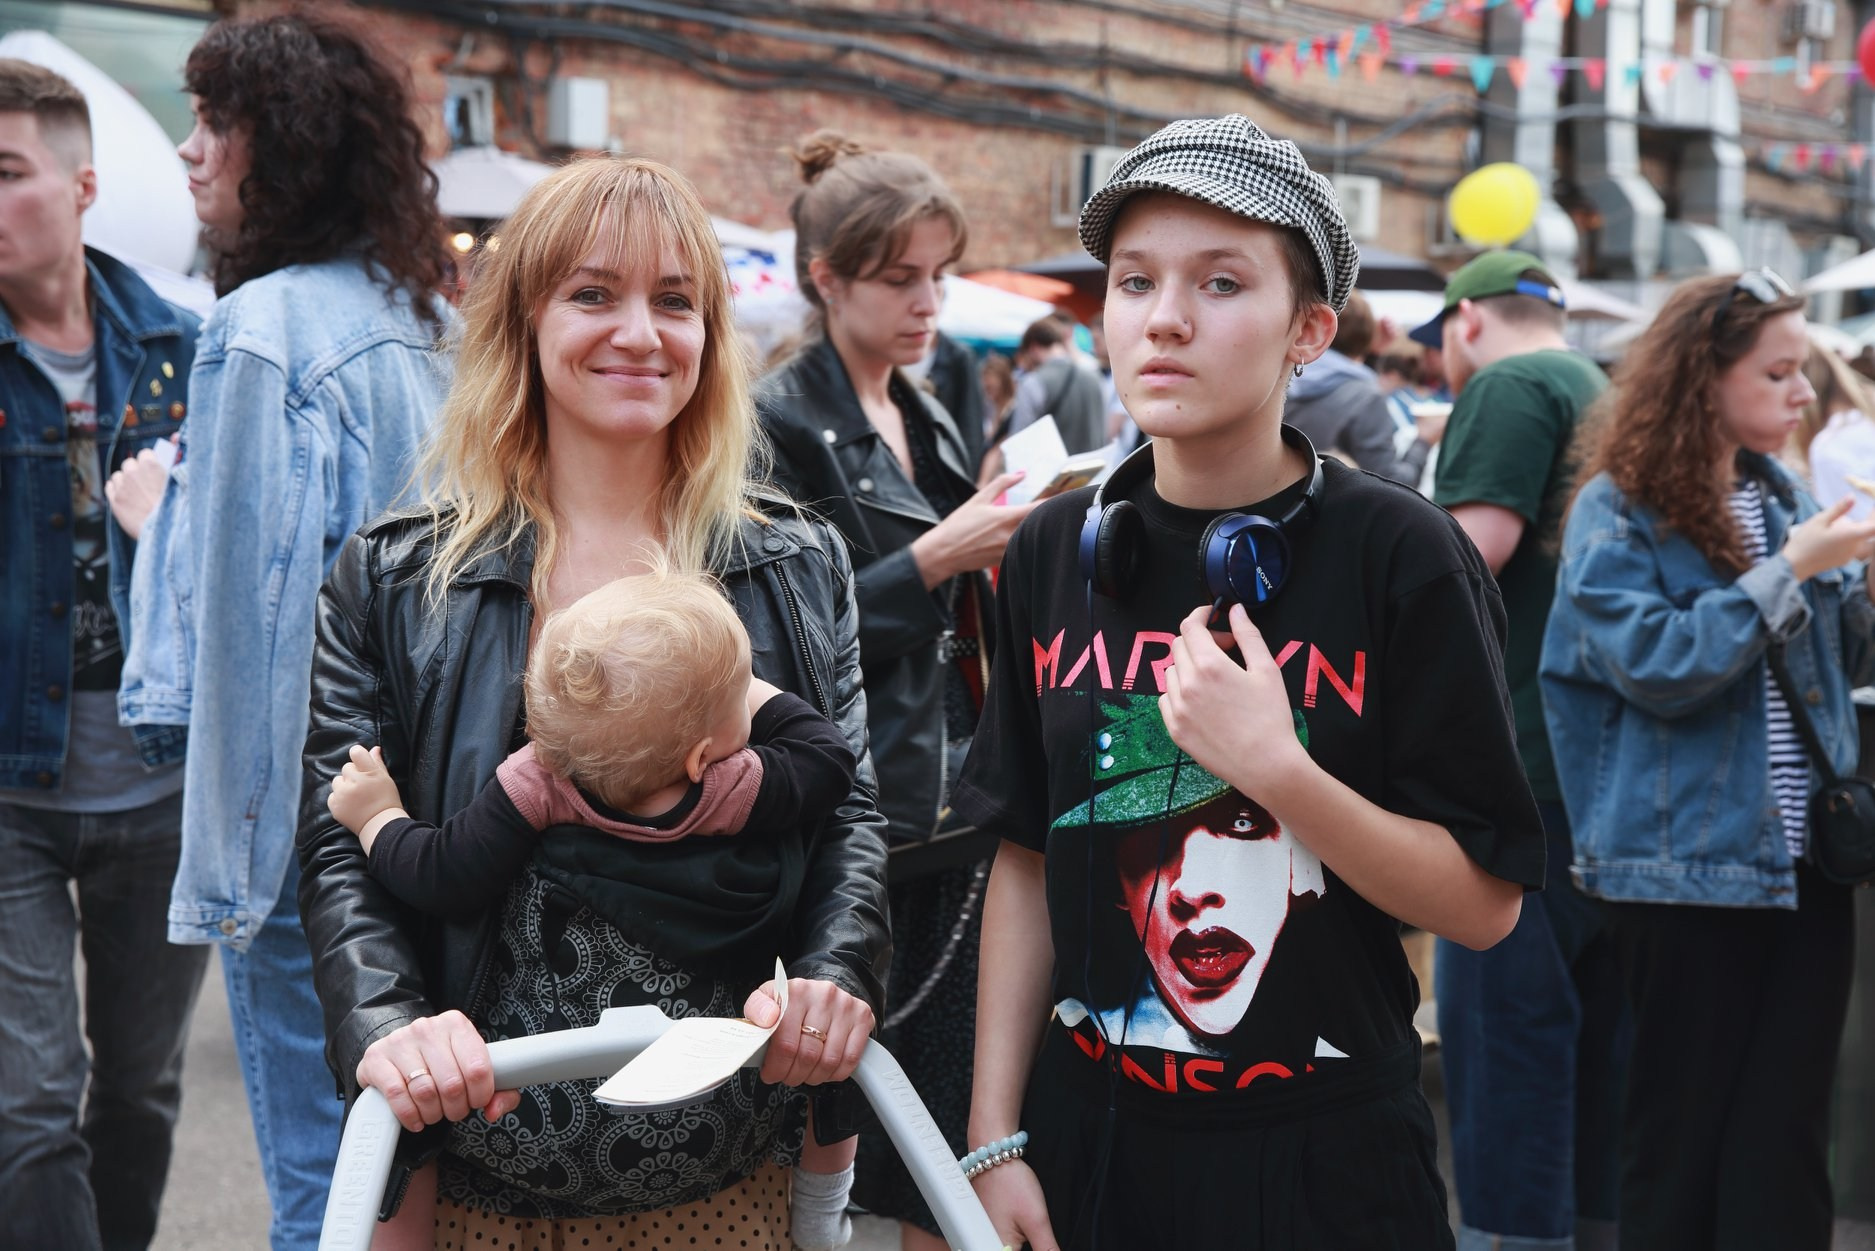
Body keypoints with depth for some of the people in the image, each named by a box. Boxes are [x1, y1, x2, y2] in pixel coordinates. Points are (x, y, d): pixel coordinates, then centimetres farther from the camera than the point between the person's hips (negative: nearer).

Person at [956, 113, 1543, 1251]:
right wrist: (995, 1138, 1)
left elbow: (1487, 902, -13)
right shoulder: (1058, 552, -1)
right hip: (1086, 1128, 3)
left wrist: (1275, 768, -25)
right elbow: (1027, 857, 5)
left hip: (1325, 1154, -3)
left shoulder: (1401, 555, -12)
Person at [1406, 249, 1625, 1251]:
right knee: (1599, 1008, 14)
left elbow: (1477, 544, -19)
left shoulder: (1508, 387, -7)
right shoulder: (1611, 396, 21)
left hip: (1522, 752, -9)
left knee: (1500, 1008, -6)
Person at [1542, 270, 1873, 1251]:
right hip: (1690, 864, -5)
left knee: (1787, 1139, 6)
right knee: (1683, 1131, 5)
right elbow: (1660, 665, -18)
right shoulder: (1617, 513, -7)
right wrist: (1791, 568, -18)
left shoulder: (1782, 496, 10)